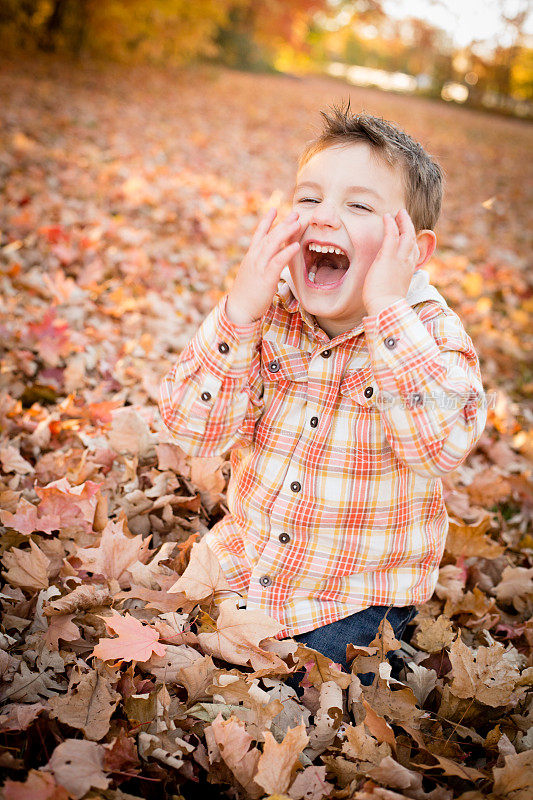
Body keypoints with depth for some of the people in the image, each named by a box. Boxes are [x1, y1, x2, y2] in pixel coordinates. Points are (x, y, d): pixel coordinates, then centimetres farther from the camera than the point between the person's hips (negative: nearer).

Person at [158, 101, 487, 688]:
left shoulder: (431, 331, -16)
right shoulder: (265, 314, -9)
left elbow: (444, 446, -35)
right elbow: (194, 430, -18)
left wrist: (386, 312, -37)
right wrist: (240, 311, -29)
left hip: (362, 591, -3)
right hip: (243, 564, 3)